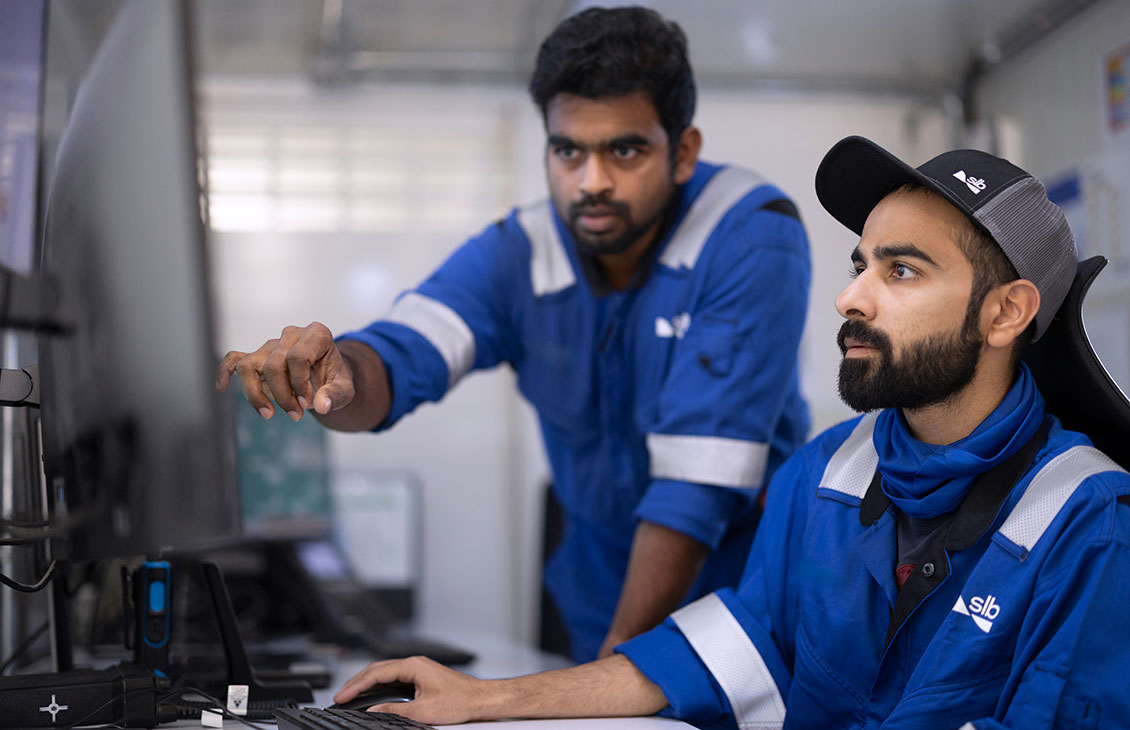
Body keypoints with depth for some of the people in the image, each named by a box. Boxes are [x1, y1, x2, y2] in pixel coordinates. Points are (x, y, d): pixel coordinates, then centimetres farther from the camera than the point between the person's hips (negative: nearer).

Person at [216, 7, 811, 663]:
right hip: (604, 588, 4)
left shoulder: (755, 240, -17)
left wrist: (616, 663, -22)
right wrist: (343, 376, -46)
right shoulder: (515, 256, -5)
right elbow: (403, 353, -21)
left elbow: (697, 475, -21)